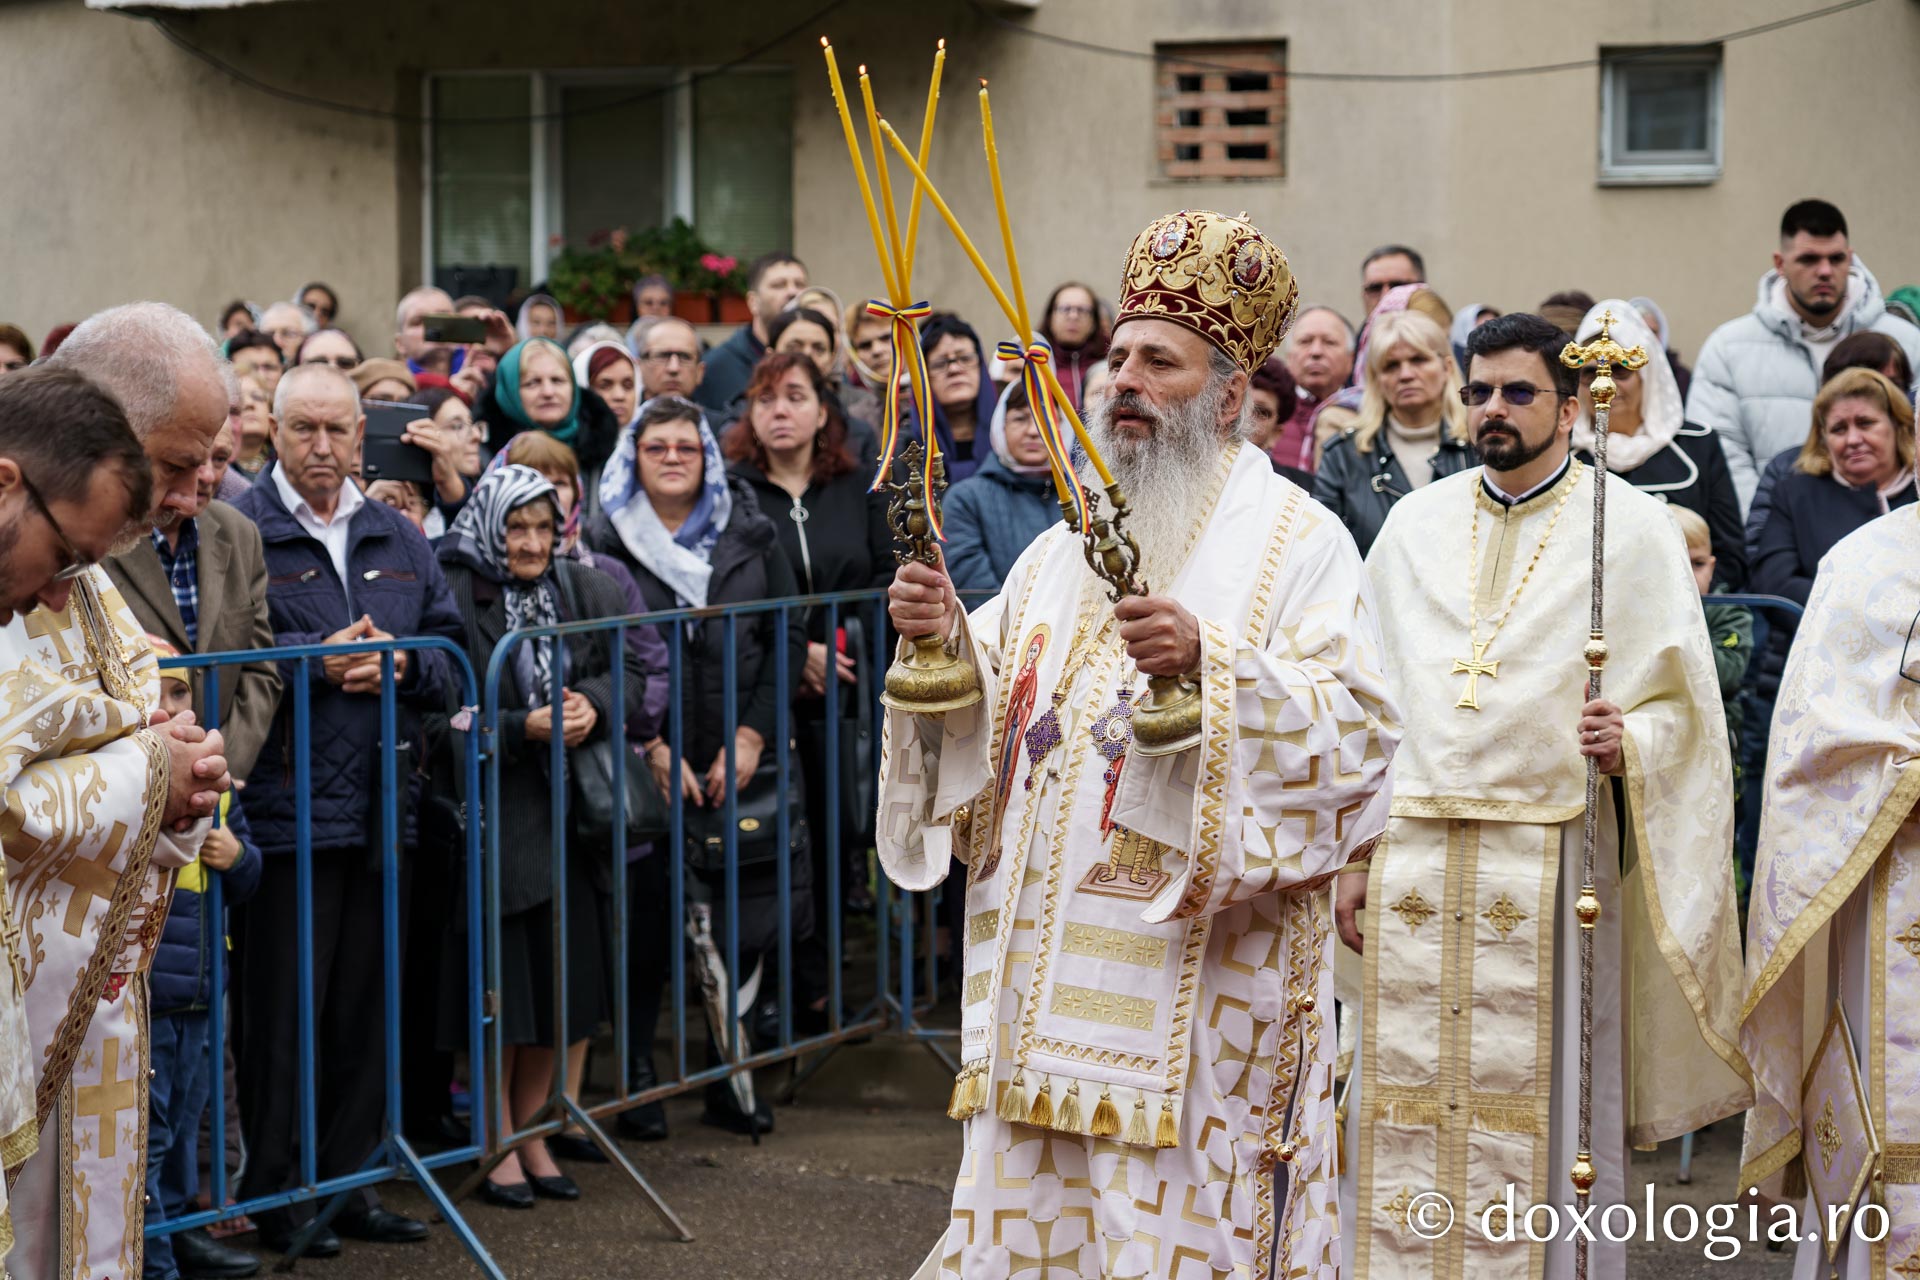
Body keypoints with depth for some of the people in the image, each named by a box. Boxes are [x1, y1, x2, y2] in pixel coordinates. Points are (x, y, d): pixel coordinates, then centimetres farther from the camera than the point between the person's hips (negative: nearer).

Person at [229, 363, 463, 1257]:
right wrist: (318, 661, -18)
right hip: (283, 807, -6)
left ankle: (349, 1182, 21)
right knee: (283, 1007, -2)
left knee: (368, 1007, 11)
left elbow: (451, 646, 15)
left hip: (380, 806, 6)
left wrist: (401, 662, -6)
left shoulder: (399, 539, 15)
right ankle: (273, 1193, 8)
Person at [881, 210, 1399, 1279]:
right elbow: (994, 709, 16)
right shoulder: (1069, 547, 16)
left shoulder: (1297, 542, -3)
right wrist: (946, 640, -4)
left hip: (1196, 974, -6)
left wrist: (1212, 663, -28)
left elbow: (1357, 729, -15)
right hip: (1046, 961, 6)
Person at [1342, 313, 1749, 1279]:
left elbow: (1681, 700, 1)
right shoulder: (1415, 523, 12)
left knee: (1549, 1107, -1)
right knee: (1405, 1105, 3)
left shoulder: (1630, 526, 2)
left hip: (1554, 861, -3)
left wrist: (1628, 742, -20)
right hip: (1414, 859, 3)